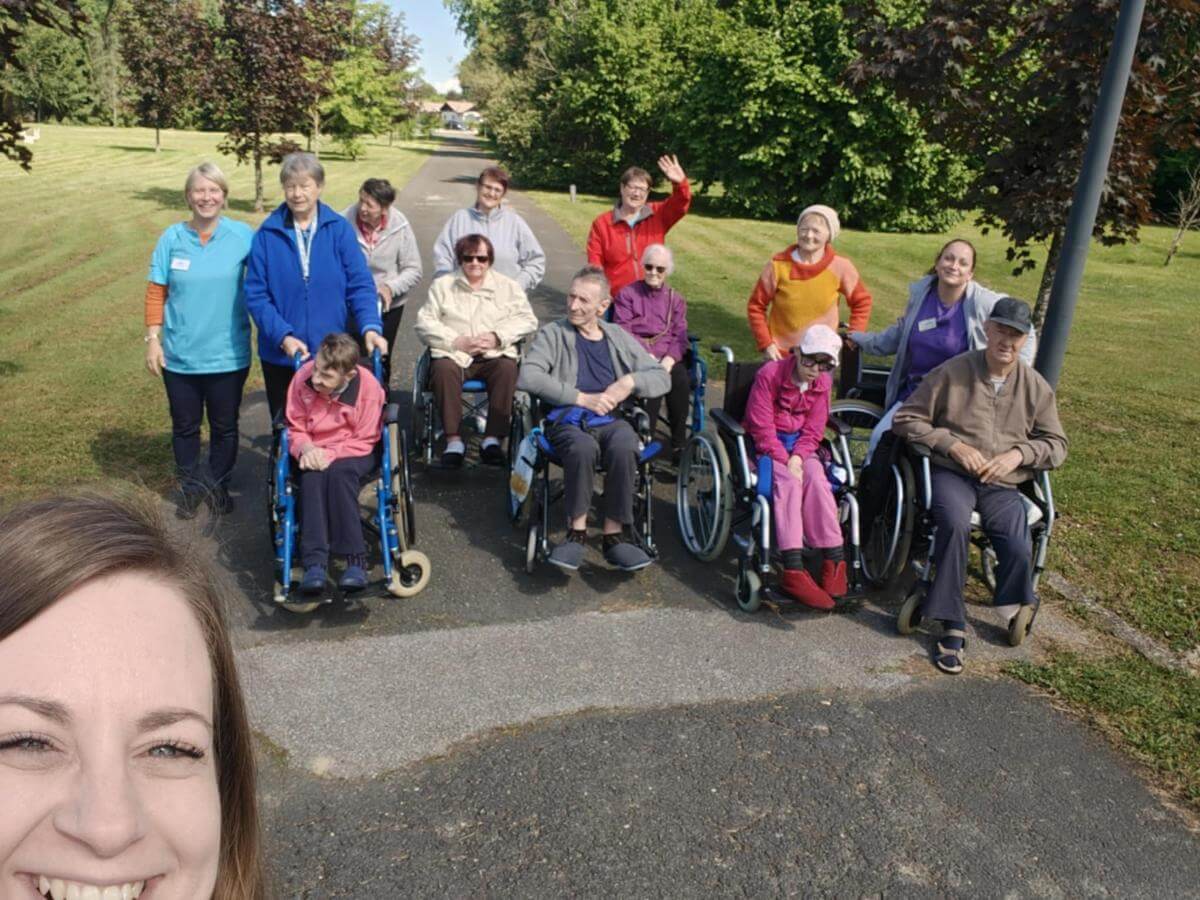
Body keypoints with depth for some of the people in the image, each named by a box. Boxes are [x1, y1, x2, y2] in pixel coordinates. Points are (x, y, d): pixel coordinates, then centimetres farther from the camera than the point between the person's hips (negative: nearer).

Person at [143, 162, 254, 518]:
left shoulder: (242, 235, -6)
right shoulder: (172, 238, -1)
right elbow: (156, 292, 2)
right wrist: (153, 338, -2)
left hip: (227, 355, -1)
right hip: (179, 356, 1)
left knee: (224, 427, 13)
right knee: (185, 426, 14)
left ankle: (219, 485, 32)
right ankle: (190, 487, 32)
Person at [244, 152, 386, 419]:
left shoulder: (340, 229, -4)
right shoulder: (267, 234, -4)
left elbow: (360, 285, -7)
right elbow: (256, 294, -6)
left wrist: (371, 326, -23)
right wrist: (283, 337, -19)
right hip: (280, 356, 1)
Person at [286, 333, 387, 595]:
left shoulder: (369, 387, -18)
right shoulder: (303, 378, -10)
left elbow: (364, 441, -12)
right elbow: (295, 428, 2)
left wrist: (329, 455, -24)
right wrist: (306, 448, -19)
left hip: (352, 454, -2)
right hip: (314, 454, 2)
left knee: (339, 472, -36)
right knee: (312, 476, -32)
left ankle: (355, 560, -36)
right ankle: (315, 562, -39)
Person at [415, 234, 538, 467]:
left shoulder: (508, 286, 18)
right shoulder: (442, 286, 17)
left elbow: (527, 320, 8)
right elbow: (424, 324, 7)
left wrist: (497, 337, -9)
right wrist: (457, 342, -9)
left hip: (495, 355, 0)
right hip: (454, 355, 0)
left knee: (508, 368, -33)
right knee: (443, 368, -34)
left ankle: (493, 439, -31)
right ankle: (454, 440, -33)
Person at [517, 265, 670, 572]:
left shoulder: (618, 337, 21)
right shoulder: (553, 334, 10)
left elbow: (662, 377, 20)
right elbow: (527, 376, -7)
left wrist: (630, 381, -2)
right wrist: (582, 398, -11)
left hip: (612, 420, 2)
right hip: (568, 420, -2)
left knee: (624, 447, -34)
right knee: (583, 447, -37)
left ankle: (615, 535, -22)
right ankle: (576, 531, -21)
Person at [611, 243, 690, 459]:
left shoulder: (676, 299, 22)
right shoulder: (627, 294, 14)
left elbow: (680, 336, 9)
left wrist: (668, 361, -13)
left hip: (668, 358, 2)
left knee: (681, 381, -30)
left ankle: (679, 445, -21)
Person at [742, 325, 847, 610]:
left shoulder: (823, 383, 1)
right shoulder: (769, 375, -15)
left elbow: (814, 429, 1)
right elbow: (762, 428, -16)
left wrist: (798, 458, -18)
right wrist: (786, 462, -23)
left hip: (799, 444, 5)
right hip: (766, 444, -5)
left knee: (816, 478, -26)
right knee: (788, 481, -31)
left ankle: (833, 560, -22)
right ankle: (793, 570, -37)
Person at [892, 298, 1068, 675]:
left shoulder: (1036, 387, 10)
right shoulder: (952, 372, -1)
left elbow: (1056, 445, 15)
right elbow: (905, 419, 1)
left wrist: (1019, 454, -6)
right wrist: (952, 444, -12)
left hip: (1002, 485, 3)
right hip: (951, 473, -2)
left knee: (1019, 549, -25)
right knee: (955, 524, -35)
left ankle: (1016, 612, 8)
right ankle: (954, 626, -23)